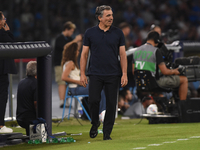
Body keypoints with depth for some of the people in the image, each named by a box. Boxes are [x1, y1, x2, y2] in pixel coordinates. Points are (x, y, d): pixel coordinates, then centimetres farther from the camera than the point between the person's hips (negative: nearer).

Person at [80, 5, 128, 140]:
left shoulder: (118, 33, 5)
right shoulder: (90, 33, 4)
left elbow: (123, 55, 5)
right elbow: (84, 54, 7)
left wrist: (124, 74, -3)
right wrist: (82, 73, 0)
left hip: (113, 75, 1)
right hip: (95, 74, -1)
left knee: (111, 104, 0)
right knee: (93, 100, -12)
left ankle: (107, 133, 10)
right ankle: (95, 124, 15)